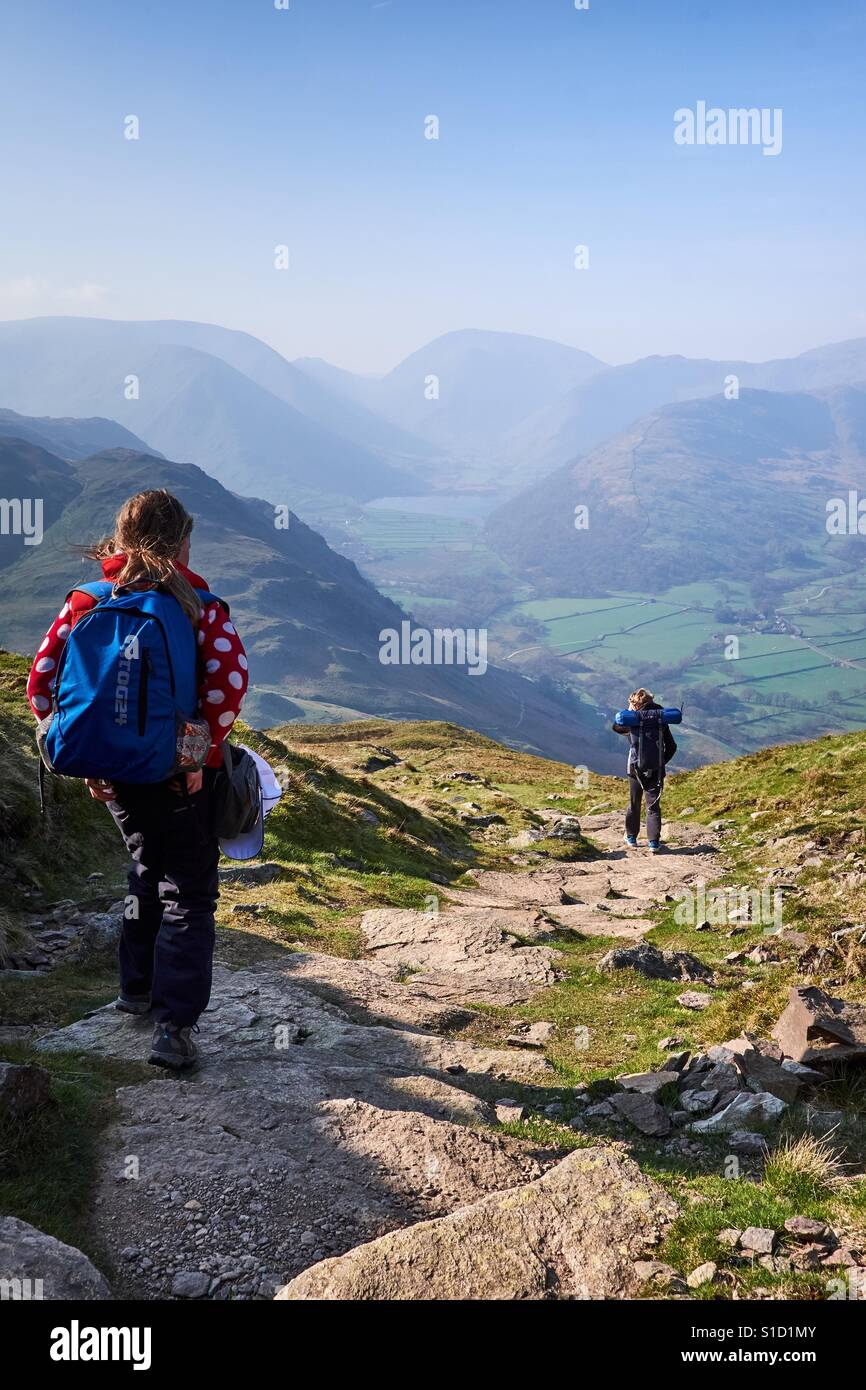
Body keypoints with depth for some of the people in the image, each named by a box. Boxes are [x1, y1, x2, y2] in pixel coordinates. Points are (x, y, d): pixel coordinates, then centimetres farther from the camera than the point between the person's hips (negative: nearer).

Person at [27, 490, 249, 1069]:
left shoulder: (85, 603, 1)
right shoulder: (198, 604, -9)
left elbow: (42, 682, -3)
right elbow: (230, 679, -24)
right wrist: (206, 751, -14)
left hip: (113, 774, 4)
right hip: (180, 776, -4)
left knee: (148, 871, 27)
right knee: (188, 895, 6)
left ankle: (137, 988, 38)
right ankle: (175, 1026, -3)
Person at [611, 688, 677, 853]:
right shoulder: (661, 721, -1)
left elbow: (616, 727, 13)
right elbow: (671, 746, 4)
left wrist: (628, 712, 10)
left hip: (636, 768, -1)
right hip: (656, 770, 1)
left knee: (634, 804, 16)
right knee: (653, 806, 4)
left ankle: (631, 838, 29)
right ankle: (654, 843, -3)